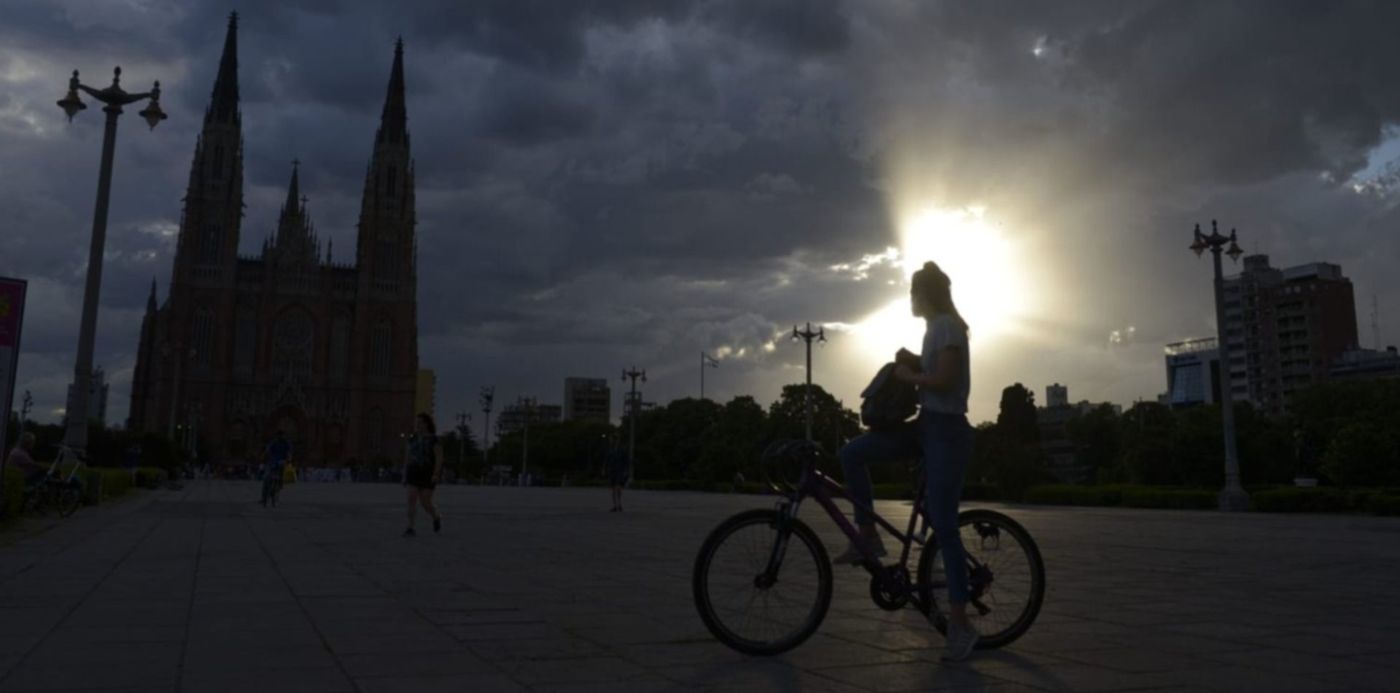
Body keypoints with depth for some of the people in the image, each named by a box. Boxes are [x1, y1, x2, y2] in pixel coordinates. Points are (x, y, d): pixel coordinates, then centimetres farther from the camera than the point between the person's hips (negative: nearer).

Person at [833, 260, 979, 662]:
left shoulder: (947, 325, -12)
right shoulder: (935, 327, 17)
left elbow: (944, 380, -23)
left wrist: (905, 375, -9)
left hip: (947, 432, -9)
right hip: (927, 426, 9)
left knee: (943, 526, -7)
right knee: (852, 454, -5)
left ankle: (961, 625, 2)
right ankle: (868, 538, 5)